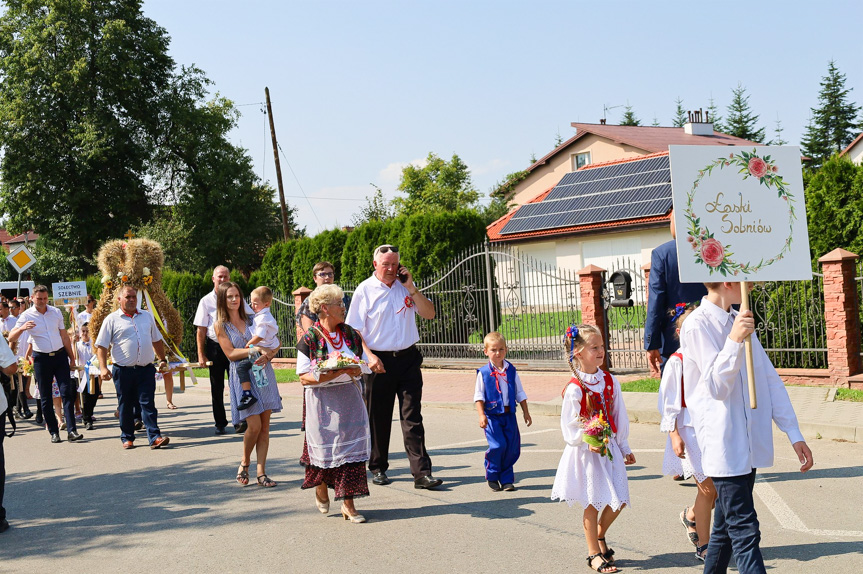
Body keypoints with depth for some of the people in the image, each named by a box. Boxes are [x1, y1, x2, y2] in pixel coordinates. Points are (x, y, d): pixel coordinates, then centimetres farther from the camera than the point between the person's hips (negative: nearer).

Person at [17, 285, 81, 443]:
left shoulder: (56, 312, 7)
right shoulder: (26, 316, -3)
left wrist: (72, 357, 13)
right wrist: (23, 328, -35)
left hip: (60, 355, 2)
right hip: (41, 358, -1)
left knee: (67, 393, -7)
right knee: (45, 397, 2)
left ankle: (72, 430, -9)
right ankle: (53, 432, 10)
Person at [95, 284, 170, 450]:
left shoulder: (147, 316, 14)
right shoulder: (112, 320, 1)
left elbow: (157, 340, 24)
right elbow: (101, 346, -2)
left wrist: (162, 359, 20)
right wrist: (103, 368, -11)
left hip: (146, 369, 2)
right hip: (124, 371, -2)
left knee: (148, 403, -3)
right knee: (126, 406, 6)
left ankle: (154, 437, -8)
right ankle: (127, 438, 16)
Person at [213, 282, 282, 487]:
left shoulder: (252, 320, 11)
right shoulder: (220, 325, 3)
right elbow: (231, 353, -8)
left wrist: (267, 355, -10)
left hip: (263, 372, 3)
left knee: (265, 425, 0)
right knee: (254, 425, -11)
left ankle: (261, 472, 5)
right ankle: (245, 462, 15)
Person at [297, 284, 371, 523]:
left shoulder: (351, 334, 8)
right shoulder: (309, 339, -7)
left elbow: (361, 366, 16)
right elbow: (304, 377, -11)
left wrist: (355, 371, -7)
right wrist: (333, 373, -22)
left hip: (349, 399, 4)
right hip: (322, 402, -4)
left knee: (350, 449, -3)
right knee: (325, 447, 3)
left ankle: (348, 503, 1)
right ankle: (321, 490, 32)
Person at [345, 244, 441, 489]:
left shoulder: (405, 286, 9)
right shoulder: (365, 290, -2)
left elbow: (429, 313, 5)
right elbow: (354, 330, -3)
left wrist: (412, 289, -6)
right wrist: (369, 355, -15)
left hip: (408, 359, 2)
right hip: (379, 361, -2)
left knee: (412, 417, -2)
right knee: (378, 418, 7)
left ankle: (421, 472, -5)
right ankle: (378, 468, 23)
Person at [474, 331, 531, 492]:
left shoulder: (511, 371, 7)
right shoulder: (483, 373, -3)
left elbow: (520, 394, 14)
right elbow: (479, 396, -3)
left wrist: (526, 412, 13)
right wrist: (481, 415, -13)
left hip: (509, 415, 4)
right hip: (492, 415, -4)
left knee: (512, 447, 1)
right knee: (497, 446, -13)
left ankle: (507, 479, 16)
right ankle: (492, 477, 9)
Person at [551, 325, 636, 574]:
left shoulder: (610, 381, 2)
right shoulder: (574, 388, -15)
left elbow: (619, 416, 10)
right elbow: (570, 426, -12)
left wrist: (624, 447, 13)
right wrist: (588, 443, -25)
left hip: (610, 448, 5)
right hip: (586, 451, -5)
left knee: (619, 499, 7)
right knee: (592, 503, 3)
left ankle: (599, 536, 33)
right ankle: (594, 553, 18)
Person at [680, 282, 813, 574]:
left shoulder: (741, 322, 15)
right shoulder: (697, 325, -10)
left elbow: (770, 380, 14)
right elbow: (717, 387, -14)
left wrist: (794, 433, 10)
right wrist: (733, 341, -28)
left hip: (750, 445, 8)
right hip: (725, 445, -8)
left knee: (726, 528, 15)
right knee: (745, 532, -12)